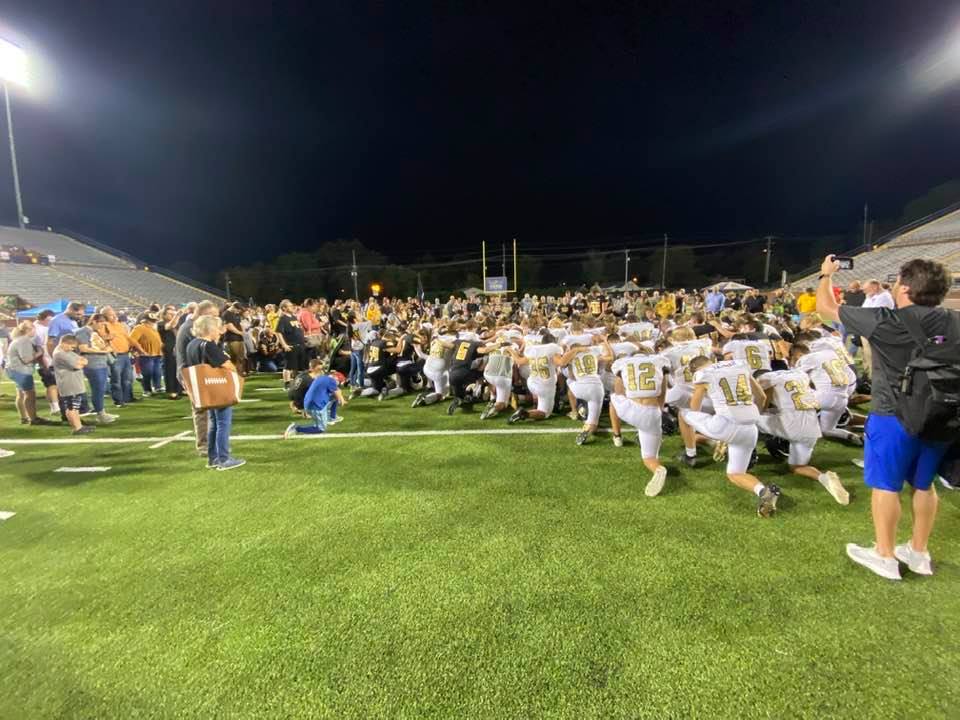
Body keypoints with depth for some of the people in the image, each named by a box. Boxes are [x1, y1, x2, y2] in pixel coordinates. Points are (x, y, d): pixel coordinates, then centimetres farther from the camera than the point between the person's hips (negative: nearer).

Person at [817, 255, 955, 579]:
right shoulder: (952, 322, 0)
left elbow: (825, 306, -7)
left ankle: (884, 555, 18)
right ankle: (918, 552, 32)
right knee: (923, 484, 18)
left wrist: (826, 275, 9)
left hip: (894, 417, -6)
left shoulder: (886, 321, -17)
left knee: (885, 485, 6)